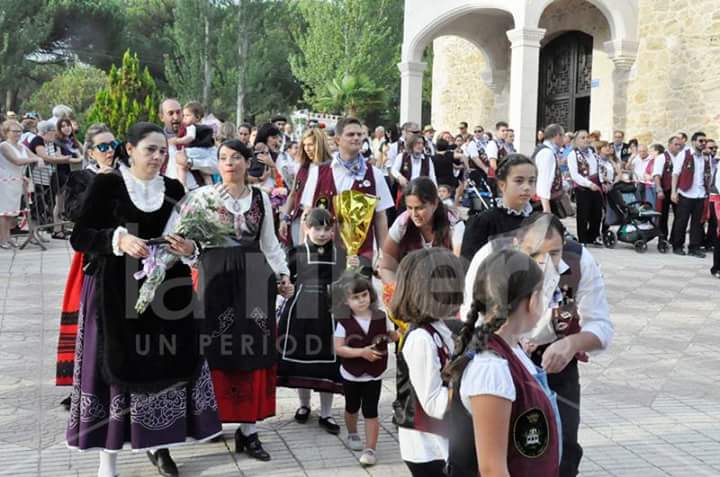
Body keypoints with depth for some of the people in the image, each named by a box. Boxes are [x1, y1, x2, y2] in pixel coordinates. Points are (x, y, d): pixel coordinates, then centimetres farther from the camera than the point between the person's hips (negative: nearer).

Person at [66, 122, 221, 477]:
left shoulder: (173, 188, 6)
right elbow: (79, 237, -8)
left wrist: (189, 249, -10)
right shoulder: (107, 184, -5)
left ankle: (159, 444, 22)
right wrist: (118, 239, -23)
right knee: (116, 367, 0)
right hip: (118, 292, -3)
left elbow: (188, 239, 12)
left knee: (167, 364, 4)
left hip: (167, 291, 3)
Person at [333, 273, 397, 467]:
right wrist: (362, 352, -25)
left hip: (374, 374, -1)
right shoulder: (344, 322, -15)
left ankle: (370, 449, 2)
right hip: (351, 374, 1)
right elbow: (339, 349, -17)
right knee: (352, 407, 21)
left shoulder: (381, 317, -10)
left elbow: (394, 337, 6)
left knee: (370, 410, -3)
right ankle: (352, 435, 47)